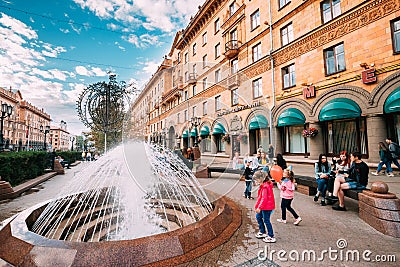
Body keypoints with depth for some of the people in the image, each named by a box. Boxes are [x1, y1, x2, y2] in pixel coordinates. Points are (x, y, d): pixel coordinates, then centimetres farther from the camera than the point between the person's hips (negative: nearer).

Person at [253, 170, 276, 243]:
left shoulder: (265, 186, -23)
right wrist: (257, 205, 19)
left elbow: (264, 198, -25)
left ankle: (271, 237, 14)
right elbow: (260, 197, 15)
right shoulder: (264, 185, 9)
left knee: (266, 221, 1)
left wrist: (259, 207, -22)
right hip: (265, 206, 10)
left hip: (267, 207, -10)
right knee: (258, 216, 19)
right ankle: (262, 232, 31)